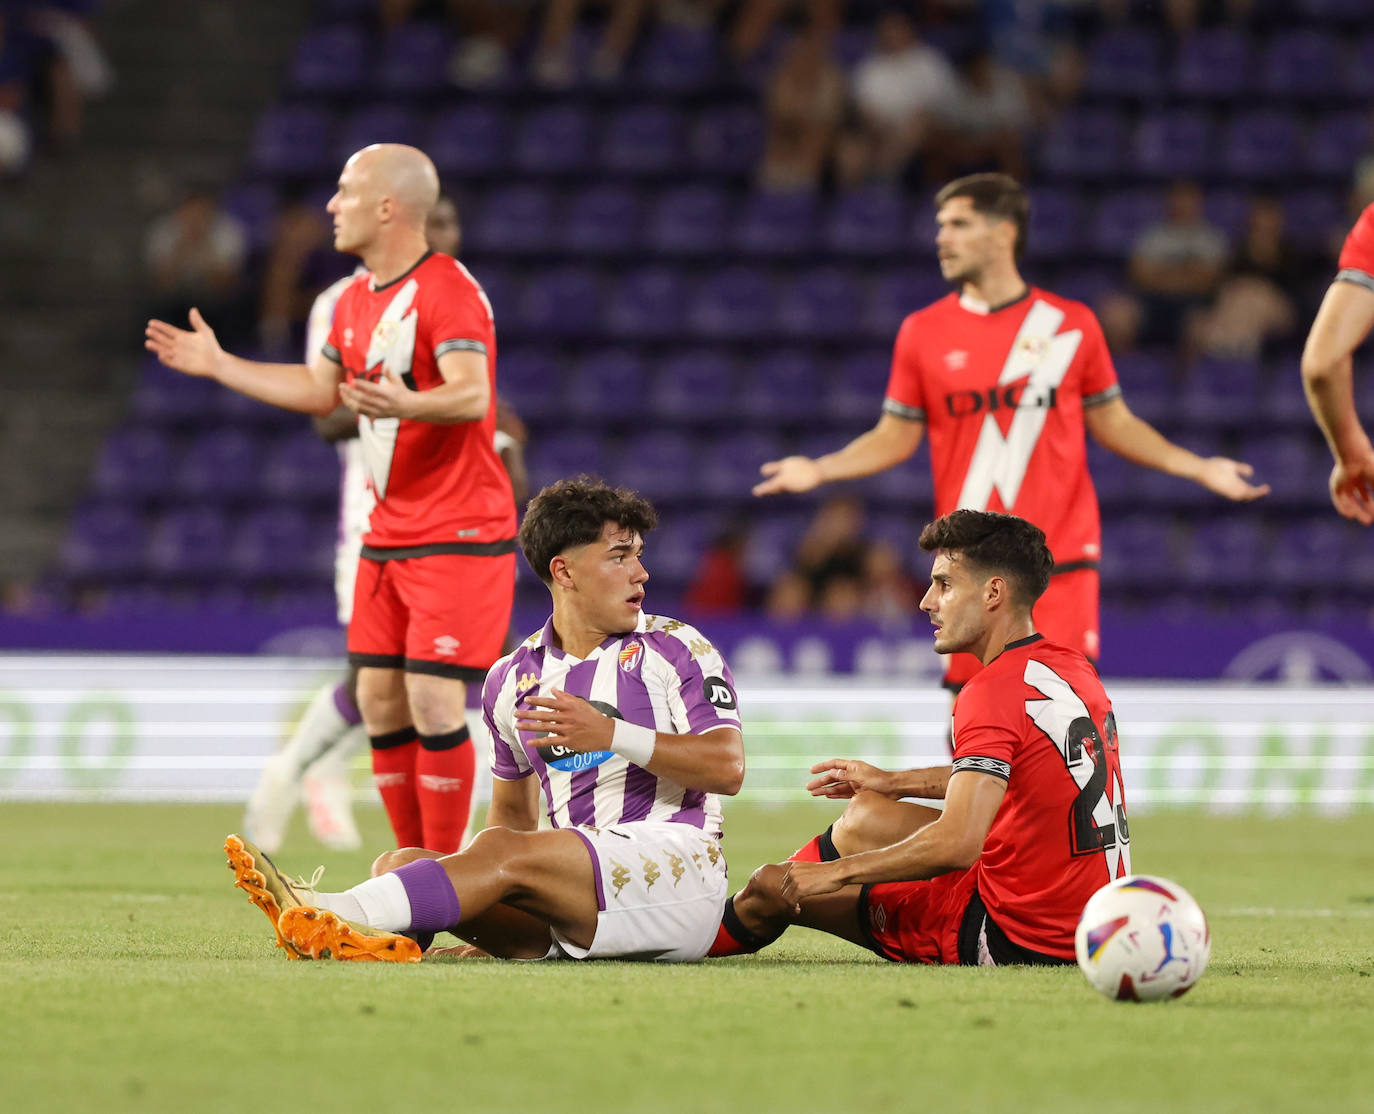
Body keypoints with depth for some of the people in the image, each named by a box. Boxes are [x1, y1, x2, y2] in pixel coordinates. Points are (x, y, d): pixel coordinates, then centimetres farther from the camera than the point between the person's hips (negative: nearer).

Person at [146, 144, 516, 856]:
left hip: (458, 535, -9)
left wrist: (408, 405, -49)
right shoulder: (356, 299, 13)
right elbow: (319, 390, 28)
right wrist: (219, 365, 26)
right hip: (387, 532, 9)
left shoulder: (448, 291, -15)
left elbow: (472, 396, -29)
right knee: (379, 699, 6)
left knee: (433, 701, -12)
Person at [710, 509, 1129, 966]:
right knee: (863, 818, 26)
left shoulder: (994, 693, -21)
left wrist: (830, 874, -18)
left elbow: (955, 844, -29)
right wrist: (895, 782, 31)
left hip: (1017, 939, -9)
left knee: (772, 887, 5)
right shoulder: (1073, 668, 8)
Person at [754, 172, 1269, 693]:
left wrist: (1200, 469, 3)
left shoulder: (1069, 324, 3)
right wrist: (818, 470, -5)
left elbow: (1113, 424, 11)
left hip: (1062, 563, -1)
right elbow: (896, 436, 9)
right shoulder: (923, 332, 4)